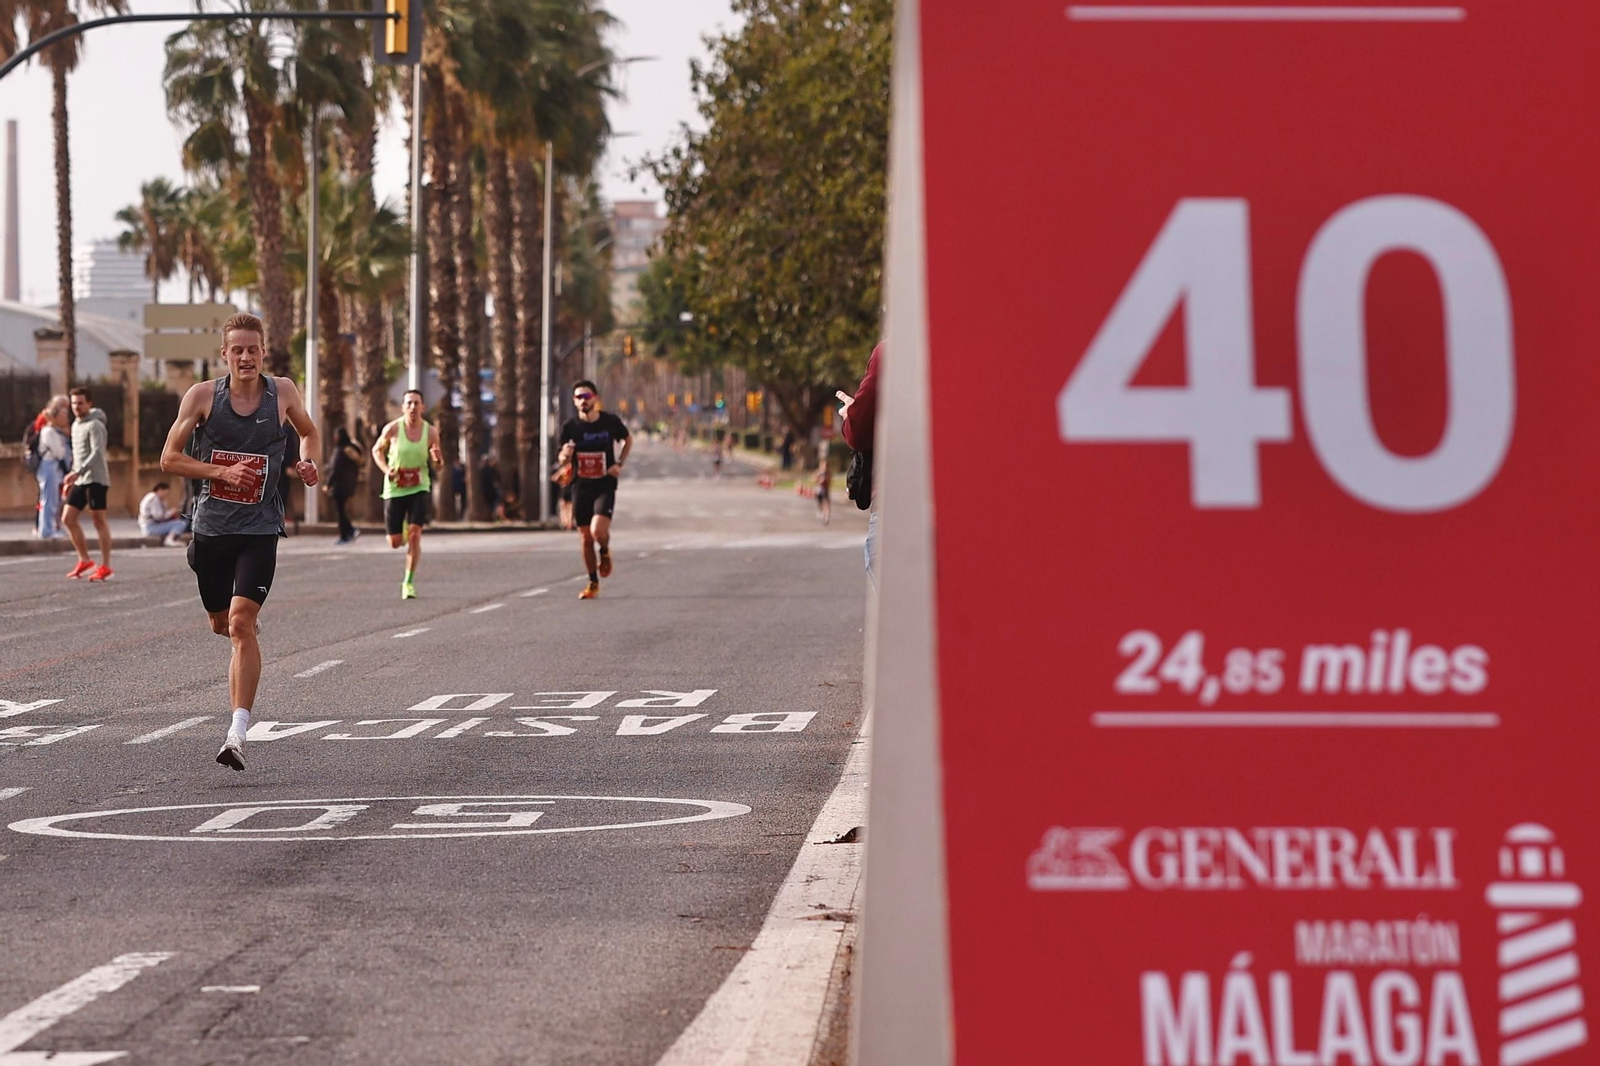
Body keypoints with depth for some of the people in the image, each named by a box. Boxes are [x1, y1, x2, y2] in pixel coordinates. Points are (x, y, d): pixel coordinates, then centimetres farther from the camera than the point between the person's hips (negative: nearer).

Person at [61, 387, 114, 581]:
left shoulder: (94, 425, -10)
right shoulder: (76, 425, 17)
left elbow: (97, 453, -22)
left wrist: (78, 472, -31)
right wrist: (71, 479, 21)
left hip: (95, 479, -9)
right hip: (80, 481, 9)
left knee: (99, 520, -5)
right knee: (68, 518, 4)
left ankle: (105, 567, -2)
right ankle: (85, 561, 12)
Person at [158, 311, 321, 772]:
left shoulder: (282, 392, 0)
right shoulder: (202, 395, -3)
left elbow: (309, 432, 20)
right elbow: (169, 458, -1)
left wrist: (309, 464, -1)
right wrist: (223, 472, -14)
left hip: (259, 529, -2)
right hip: (211, 526, 2)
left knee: (241, 623, -16)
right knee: (221, 623, 15)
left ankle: (238, 733, -19)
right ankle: (249, 629, 55)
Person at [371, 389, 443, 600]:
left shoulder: (431, 432, -4)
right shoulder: (392, 429, -9)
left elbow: (438, 464, 7)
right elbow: (377, 450, 8)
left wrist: (437, 459, -18)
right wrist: (386, 469, -10)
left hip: (419, 488, 0)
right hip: (395, 489, 0)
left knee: (415, 535, -15)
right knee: (395, 543, 3)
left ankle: (409, 583, -6)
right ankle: (403, 530, 42)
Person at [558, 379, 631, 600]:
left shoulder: (610, 421, -5)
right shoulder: (570, 427, -2)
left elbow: (628, 440, 14)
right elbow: (563, 459, 7)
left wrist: (620, 464, -1)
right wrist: (565, 455, -17)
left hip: (605, 485, -2)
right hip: (581, 487, 2)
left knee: (598, 531, -22)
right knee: (586, 538, 6)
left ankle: (605, 552, 14)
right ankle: (593, 583, 21)